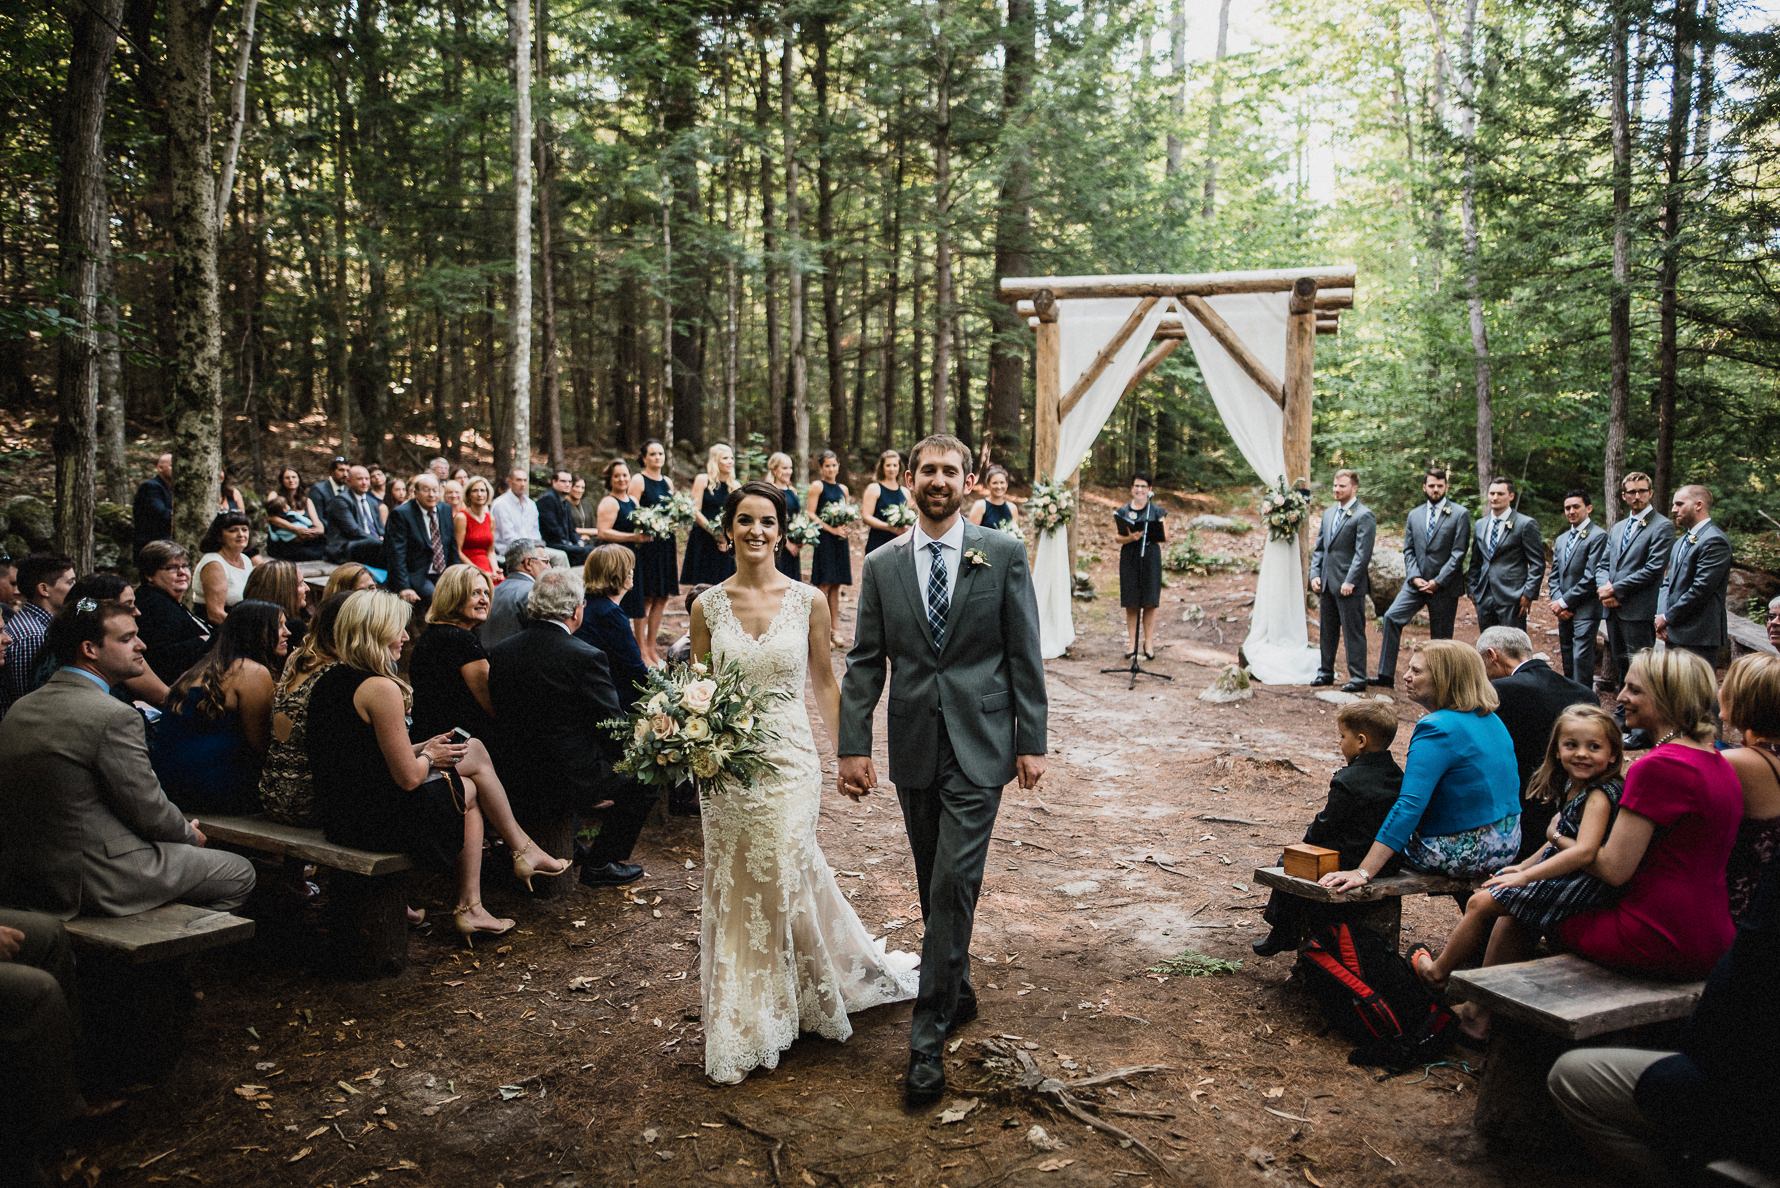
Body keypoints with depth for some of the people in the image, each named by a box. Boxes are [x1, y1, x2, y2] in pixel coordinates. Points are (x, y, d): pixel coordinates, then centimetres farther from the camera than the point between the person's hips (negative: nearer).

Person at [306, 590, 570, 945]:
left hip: (338, 813, 9)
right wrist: (429, 757, 2)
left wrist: (421, 750, 10)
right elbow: (409, 777, -19)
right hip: (378, 819, -9)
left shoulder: (327, 681, 7)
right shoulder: (380, 688, -22)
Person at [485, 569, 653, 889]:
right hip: (568, 784, -7)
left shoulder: (500, 652, -1)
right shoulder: (586, 657, -18)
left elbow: (499, 716, 9)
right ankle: (600, 862, 15)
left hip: (514, 784, 7)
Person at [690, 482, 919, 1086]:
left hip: (788, 757, -1)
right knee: (734, 887, 8)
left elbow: (824, 682, 5)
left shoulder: (808, 601, -3)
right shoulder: (708, 605, 0)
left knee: (786, 875, 1)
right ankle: (741, 1021, 25)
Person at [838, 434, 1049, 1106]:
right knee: (935, 887, 14)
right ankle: (958, 994, 34)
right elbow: (864, 663, 5)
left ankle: (928, 1039, -1)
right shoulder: (883, 565, 6)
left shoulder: (1003, 555, -1)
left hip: (978, 746, -3)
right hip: (913, 747, 3)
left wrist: (1032, 743, -3)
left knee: (953, 883, -9)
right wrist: (853, 745, -2)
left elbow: (1025, 655, 0)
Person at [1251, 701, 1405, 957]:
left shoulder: (1347, 782, -23)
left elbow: (1324, 827, -16)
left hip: (1350, 863, -9)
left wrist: (1311, 834, 6)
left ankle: (1283, 933, 25)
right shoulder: (1396, 775, 2)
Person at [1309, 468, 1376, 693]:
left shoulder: (1364, 516, -9)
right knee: (1326, 631, 15)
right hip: (1326, 583, 8)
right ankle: (1325, 672, 25)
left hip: (1349, 585, -8)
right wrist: (1314, 574, 5)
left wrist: (1350, 581, -19)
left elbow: (1363, 553, -15)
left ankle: (1358, 679, 2)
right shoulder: (1329, 513, 15)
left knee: (1353, 632, -3)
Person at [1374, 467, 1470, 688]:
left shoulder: (1460, 514, -3)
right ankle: (1386, 675, -13)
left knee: (1441, 636, 3)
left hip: (1444, 585, -4)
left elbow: (1458, 553, -9)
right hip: (1416, 583, 4)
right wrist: (1414, 577, -6)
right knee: (1391, 618, -14)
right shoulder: (1414, 515, 12)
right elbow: (1408, 550, 10)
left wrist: (1437, 582, -14)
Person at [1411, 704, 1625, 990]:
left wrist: (1525, 876, -27)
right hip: (1561, 873, 10)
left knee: (1482, 902, -6)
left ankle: (1436, 972, 14)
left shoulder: (1599, 795, -21)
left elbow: (1584, 852, -32)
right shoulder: (1572, 787, 8)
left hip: (1581, 885, -10)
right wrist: (1523, 866, 12)